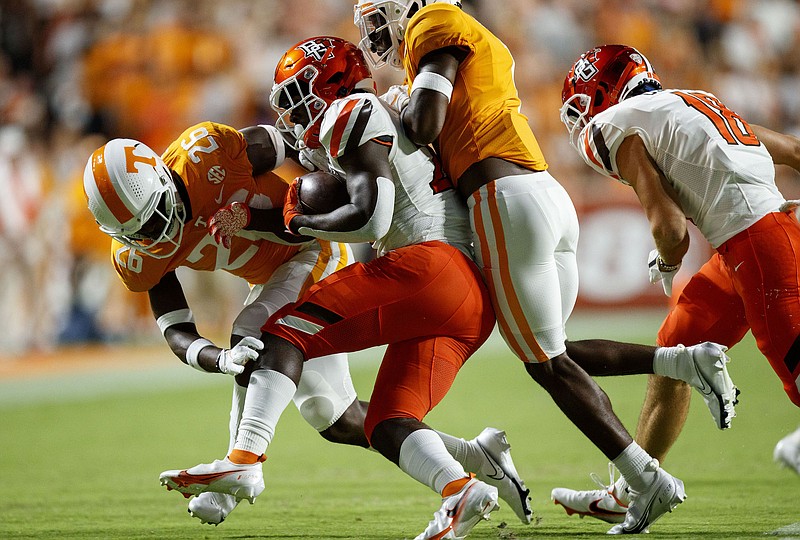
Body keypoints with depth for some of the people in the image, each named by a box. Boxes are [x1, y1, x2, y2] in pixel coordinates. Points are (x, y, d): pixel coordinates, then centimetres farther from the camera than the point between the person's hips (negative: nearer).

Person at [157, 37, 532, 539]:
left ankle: (244, 461, -20)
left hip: (432, 264, -9)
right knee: (388, 423, 6)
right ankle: (463, 488, -18)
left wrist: (299, 223, 3)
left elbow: (369, 219, -9)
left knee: (287, 332, -8)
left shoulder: (354, 114, 2)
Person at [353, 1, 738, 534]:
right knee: (552, 352, 17)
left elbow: (425, 127, -12)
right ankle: (687, 360, 4)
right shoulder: (481, 46, 27)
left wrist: (401, 106, 7)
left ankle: (649, 480, -5)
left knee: (549, 364, -2)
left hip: (508, 202, -9)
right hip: (553, 196, 9)